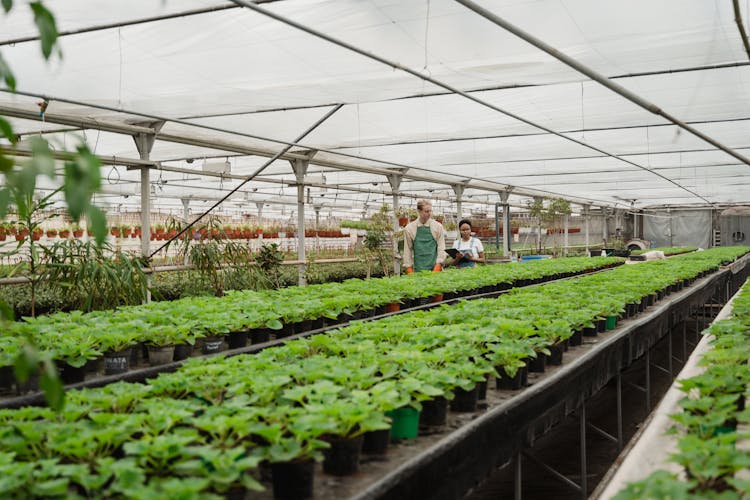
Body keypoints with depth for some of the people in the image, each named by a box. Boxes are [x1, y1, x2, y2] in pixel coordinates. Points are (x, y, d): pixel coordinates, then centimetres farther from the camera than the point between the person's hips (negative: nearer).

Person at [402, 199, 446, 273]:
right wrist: (409, 271, 1)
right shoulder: (409, 228, 4)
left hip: (435, 267, 0)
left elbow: (441, 248, 1)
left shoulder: (438, 226, 3)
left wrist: (437, 269, -8)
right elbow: (407, 250, 6)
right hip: (418, 270, 0)